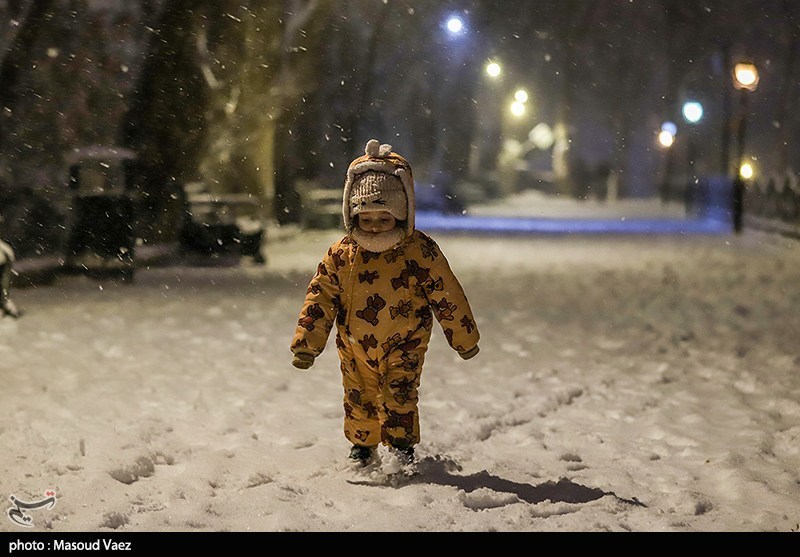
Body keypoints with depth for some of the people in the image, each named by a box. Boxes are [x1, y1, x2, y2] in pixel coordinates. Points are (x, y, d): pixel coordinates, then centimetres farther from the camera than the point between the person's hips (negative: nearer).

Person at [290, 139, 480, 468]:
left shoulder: (421, 252, -13)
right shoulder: (341, 254, -9)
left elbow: (447, 296, -5)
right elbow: (320, 298, -3)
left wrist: (465, 339, 3)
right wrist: (306, 344, -7)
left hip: (404, 344, -2)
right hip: (355, 347, 2)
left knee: (399, 394, -10)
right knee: (359, 399, 11)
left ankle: (402, 447, 7)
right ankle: (362, 446, 32)